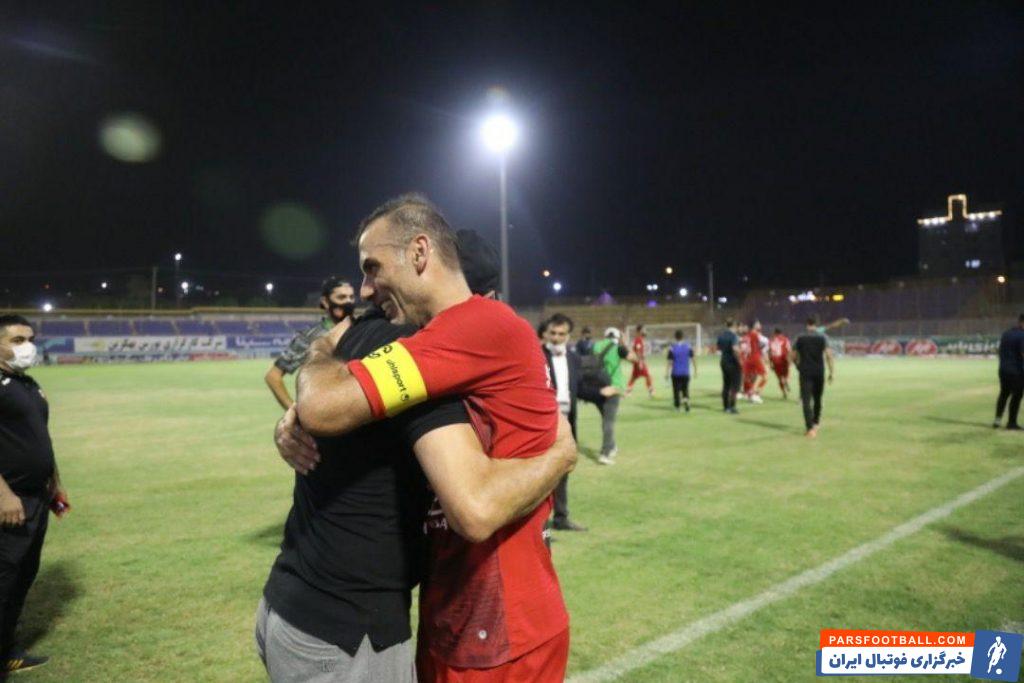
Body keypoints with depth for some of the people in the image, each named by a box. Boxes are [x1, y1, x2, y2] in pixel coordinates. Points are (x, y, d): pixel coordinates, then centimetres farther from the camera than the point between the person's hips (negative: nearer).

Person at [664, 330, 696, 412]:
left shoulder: (672, 348, -8)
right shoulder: (688, 346, -2)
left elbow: (669, 362, -7)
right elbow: (693, 359, 0)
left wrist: (667, 373, 0)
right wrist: (695, 371, 8)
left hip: (675, 373, -1)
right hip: (685, 373, 1)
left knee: (676, 390, 9)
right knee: (685, 389, 13)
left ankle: (677, 407, 12)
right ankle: (686, 399, -17)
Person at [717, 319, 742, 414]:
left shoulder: (721, 335, 6)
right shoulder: (733, 335, -17)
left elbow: (718, 347, 20)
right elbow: (735, 349, -30)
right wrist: (739, 360, -20)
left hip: (724, 362, 7)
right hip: (733, 363, -7)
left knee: (726, 385, 14)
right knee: (734, 386, 0)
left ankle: (725, 406, 20)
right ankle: (732, 407, -1)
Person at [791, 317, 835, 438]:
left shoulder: (800, 338, 3)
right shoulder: (822, 338, 0)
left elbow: (792, 356, 3)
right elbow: (828, 355, -9)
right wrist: (831, 372, -3)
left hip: (805, 373, -1)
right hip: (819, 373, 1)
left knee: (806, 401, -5)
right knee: (817, 399, 20)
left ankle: (810, 428, -17)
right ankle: (816, 422, 35)